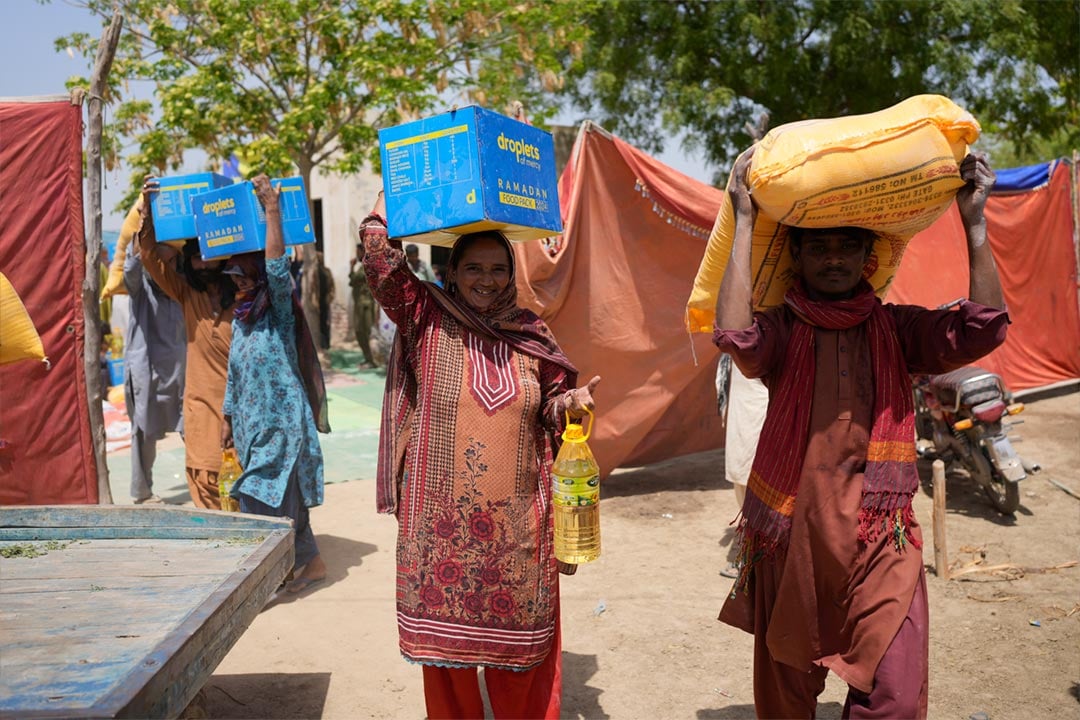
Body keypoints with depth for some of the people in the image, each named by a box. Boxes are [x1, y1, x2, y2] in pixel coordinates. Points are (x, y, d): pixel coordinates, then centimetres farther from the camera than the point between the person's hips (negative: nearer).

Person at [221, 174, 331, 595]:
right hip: (254, 425, 8)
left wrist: (272, 210, -30)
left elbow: (278, 269, -29)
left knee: (265, 501, -8)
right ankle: (309, 563, 25)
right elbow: (234, 373, 18)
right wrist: (228, 418, 18)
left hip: (283, 424, -7)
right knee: (284, 500, 13)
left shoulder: (279, 310, -10)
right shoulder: (240, 317, 11)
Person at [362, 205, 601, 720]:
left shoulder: (531, 335, 6)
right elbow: (380, 258, -12)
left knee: (519, 632, 11)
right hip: (441, 517, -1)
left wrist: (572, 402, -7)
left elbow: (550, 405, 15)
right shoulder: (427, 320, -2)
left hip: (516, 520, 2)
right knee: (445, 631, 11)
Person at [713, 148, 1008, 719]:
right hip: (792, 536, 0)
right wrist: (744, 220, -21)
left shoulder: (896, 328, 4)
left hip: (880, 539, 1)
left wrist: (973, 222, -14)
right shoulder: (781, 330, -3)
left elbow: (981, 331, -11)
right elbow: (734, 335, -25)